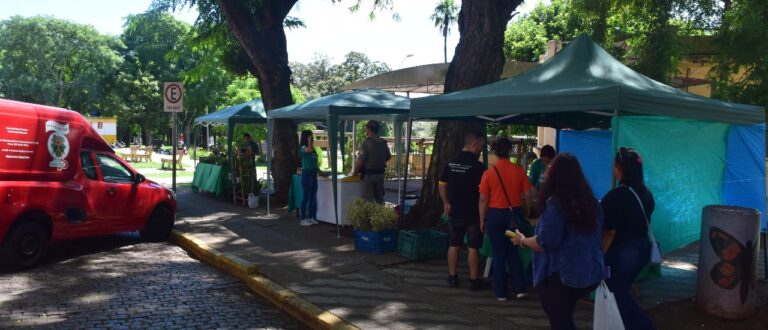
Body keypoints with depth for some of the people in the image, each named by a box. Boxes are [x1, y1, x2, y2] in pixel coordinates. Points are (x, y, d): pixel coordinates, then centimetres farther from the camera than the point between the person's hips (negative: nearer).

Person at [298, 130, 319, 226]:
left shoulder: (313, 149, 15)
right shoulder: (303, 148, -10)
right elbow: (310, 150, -35)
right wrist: (309, 140, -25)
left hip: (313, 174, 8)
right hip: (307, 174, -8)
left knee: (313, 197, 11)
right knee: (306, 197, -4)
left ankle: (311, 218, 19)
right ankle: (303, 219, 2)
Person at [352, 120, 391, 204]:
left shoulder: (366, 143, -16)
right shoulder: (383, 143, 4)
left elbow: (360, 161, -19)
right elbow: (388, 157, 16)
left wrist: (355, 172, -6)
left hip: (368, 175, -6)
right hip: (380, 174, 6)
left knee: (367, 200, -1)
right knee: (379, 199, 15)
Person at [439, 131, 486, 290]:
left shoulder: (451, 162, 3)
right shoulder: (477, 165, -15)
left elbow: (441, 185, 8)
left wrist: (446, 203, 19)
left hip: (455, 211, 5)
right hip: (472, 212, -5)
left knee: (454, 245, 13)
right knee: (473, 247, 3)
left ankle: (452, 277, 21)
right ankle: (474, 280, 9)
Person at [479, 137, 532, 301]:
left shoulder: (489, 173, -9)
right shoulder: (519, 171, -5)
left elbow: (483, 199, -7)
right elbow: (527, 196, -1)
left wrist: (482, 220, 3)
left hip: (495, 215, -2)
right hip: (515, 214, 2)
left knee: (499, 254, 9)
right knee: (513, 252, 18)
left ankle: (501, 292, 15)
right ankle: (519, 289, 16)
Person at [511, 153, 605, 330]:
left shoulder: (555, 204, -18)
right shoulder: (592, 202, 5)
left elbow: (545, 243, -20)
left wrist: (522, 240, -1)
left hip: (562, 275, -7)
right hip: (590, 273, 8)